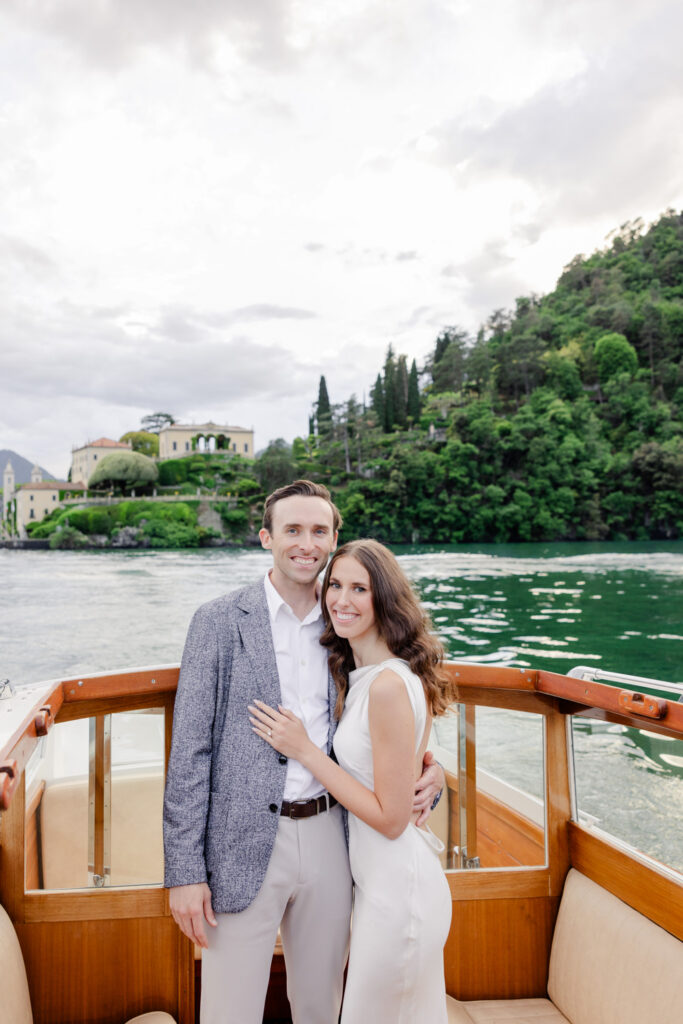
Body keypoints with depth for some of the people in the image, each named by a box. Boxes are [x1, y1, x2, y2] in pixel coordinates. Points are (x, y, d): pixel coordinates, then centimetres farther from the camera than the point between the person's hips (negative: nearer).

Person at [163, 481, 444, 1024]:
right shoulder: (220, 620, -7)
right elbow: (189, 751, -8)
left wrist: (427, 770, -5)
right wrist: (185, 871, -10)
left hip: (327, 837, 4)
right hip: (244, 847, -3)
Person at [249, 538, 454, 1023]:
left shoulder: (389, 685, -26)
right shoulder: (359, 674, 3)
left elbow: (391, 818, -22)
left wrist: (305, 750, -20)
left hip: (397, 890, -9)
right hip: (379, 879, 9)